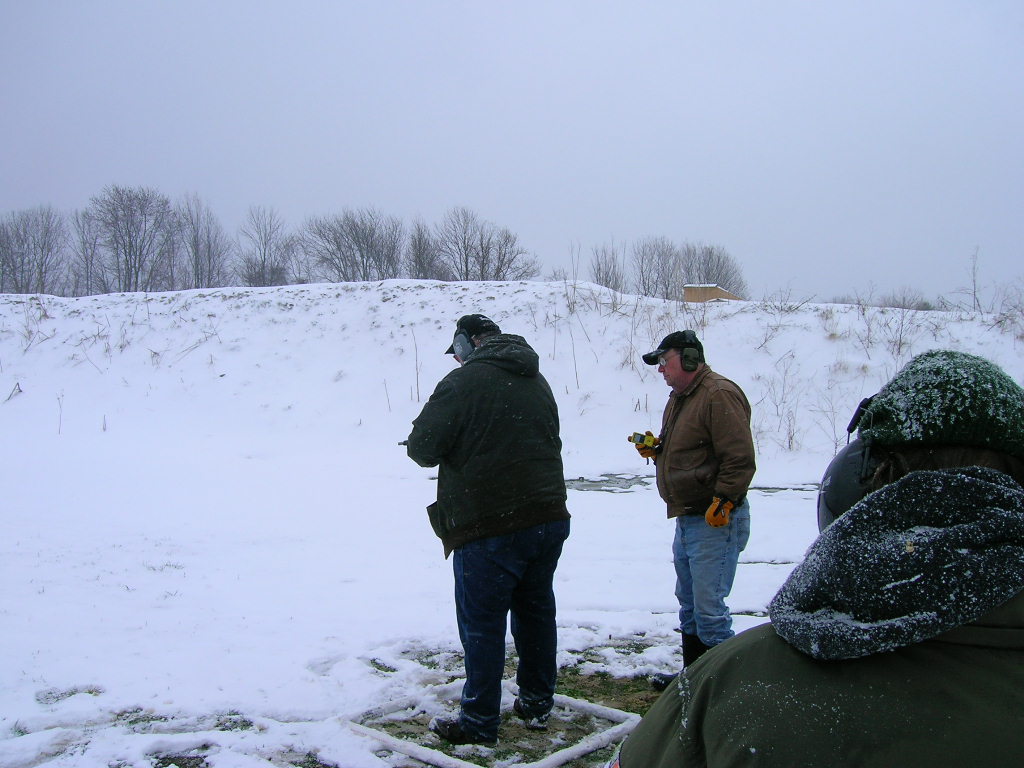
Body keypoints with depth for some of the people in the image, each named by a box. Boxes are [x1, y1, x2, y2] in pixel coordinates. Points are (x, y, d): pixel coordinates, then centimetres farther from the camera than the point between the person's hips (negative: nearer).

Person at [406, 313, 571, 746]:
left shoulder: (465, 381, -11)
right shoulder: (537, 382, 13)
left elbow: (423, 447, -13)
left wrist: (422, 445, 11)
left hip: (489, 530, -7)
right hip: (549, 518, 7)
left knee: (483, 624, 3)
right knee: (536, 611, 18)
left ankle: (479, 723, 13)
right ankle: (537, 704, 29)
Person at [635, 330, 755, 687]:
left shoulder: (719, 395, -17)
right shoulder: (679, 397, 15)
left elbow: (740, 459, -23)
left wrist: (722, 503, -23)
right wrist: (656, 448, 8)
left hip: (716, 521, -10)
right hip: (687, 519, 10)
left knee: (709, 608, -6)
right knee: (689, 603, 18)